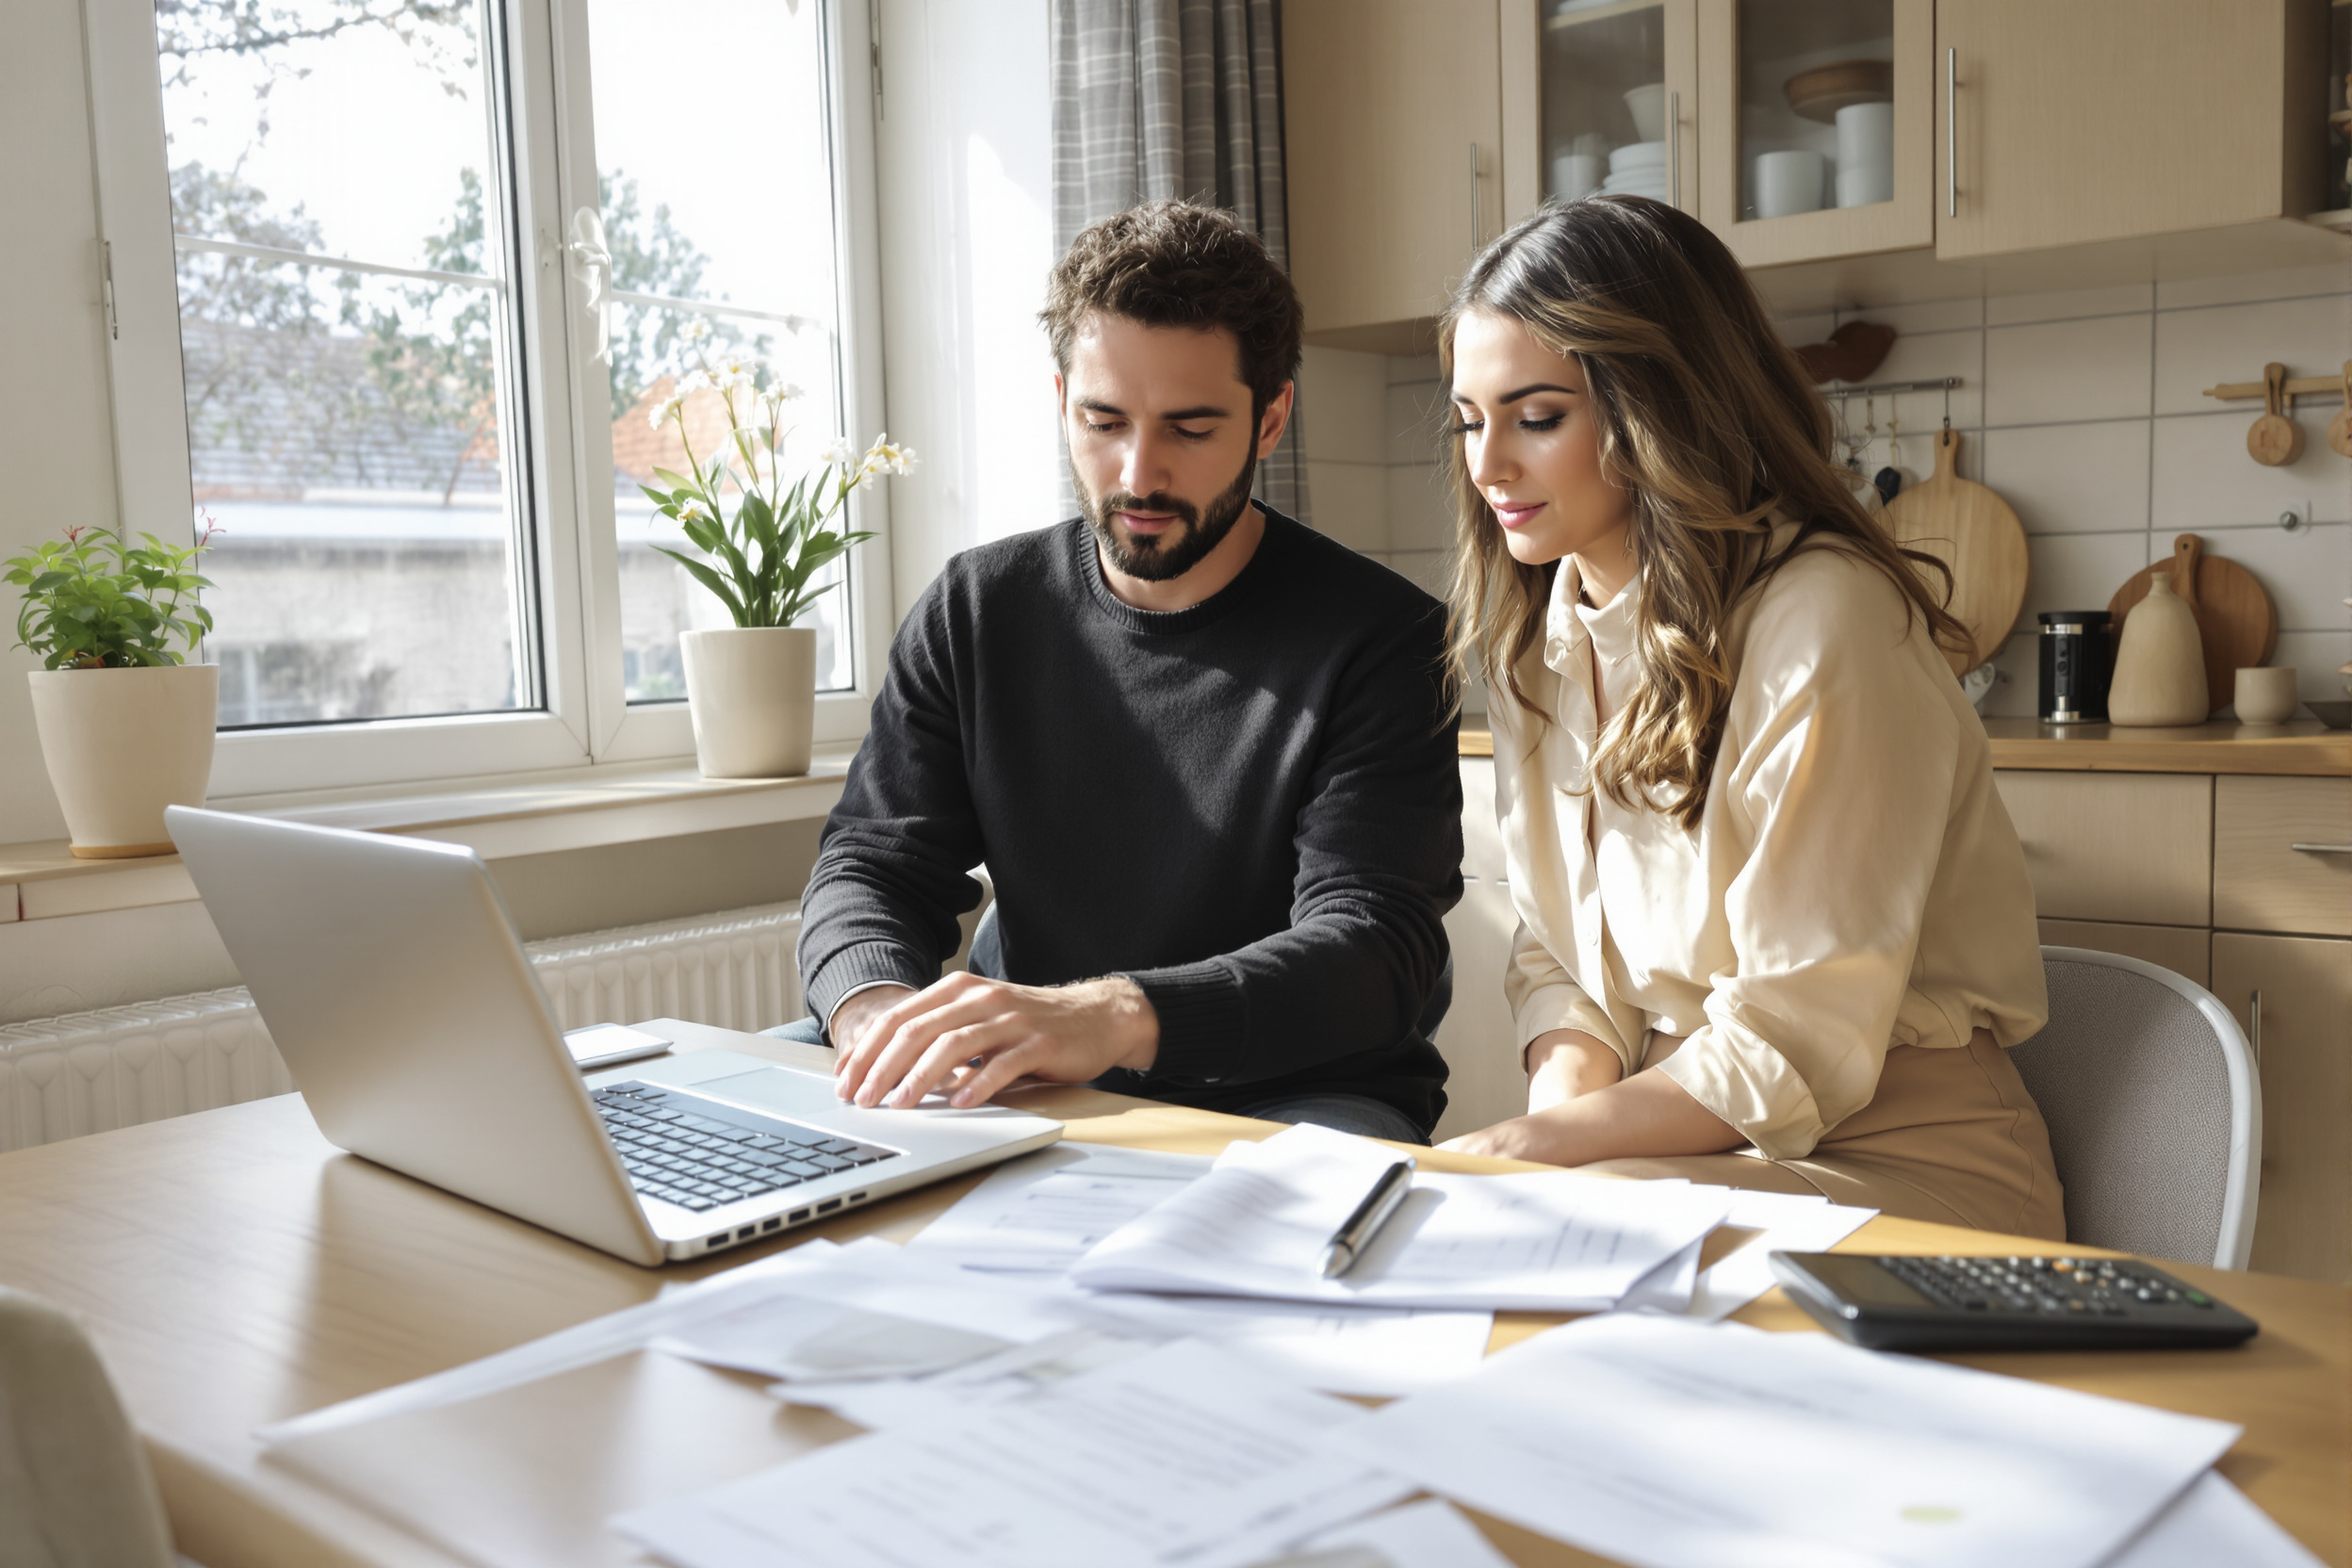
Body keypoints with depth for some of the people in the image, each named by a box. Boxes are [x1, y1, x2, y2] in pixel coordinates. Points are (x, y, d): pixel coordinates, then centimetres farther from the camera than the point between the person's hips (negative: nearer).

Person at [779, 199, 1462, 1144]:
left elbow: (1374, 944, -18)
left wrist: (1114, 1016, -38)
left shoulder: (1381, 641, -7)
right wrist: (875, 1005, -22)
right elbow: (872, 862, 5)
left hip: (1287, 1097, -4)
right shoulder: (974, 612, 8)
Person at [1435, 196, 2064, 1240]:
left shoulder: (1827, 620, -19)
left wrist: (1541, 1144, -19)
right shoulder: (1537, 632, 6)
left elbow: (1797, 1047, -20)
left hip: (1891, 1159, -6)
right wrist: (1565, 1097, -13)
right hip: (1677, 1142, 6)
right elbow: (1556, 951, 6)